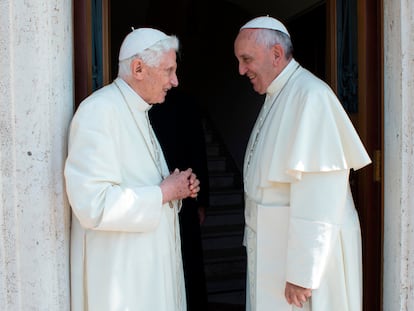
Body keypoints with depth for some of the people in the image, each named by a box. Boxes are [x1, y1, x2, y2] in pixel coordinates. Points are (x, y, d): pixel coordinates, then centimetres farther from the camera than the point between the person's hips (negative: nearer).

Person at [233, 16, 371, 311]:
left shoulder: (310, 96, -19)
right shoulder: (276, 96, 10)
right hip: (271, 247, 8)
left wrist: (301, 274, -22)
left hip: (304, 250, -8)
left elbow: (316, 198, -24)